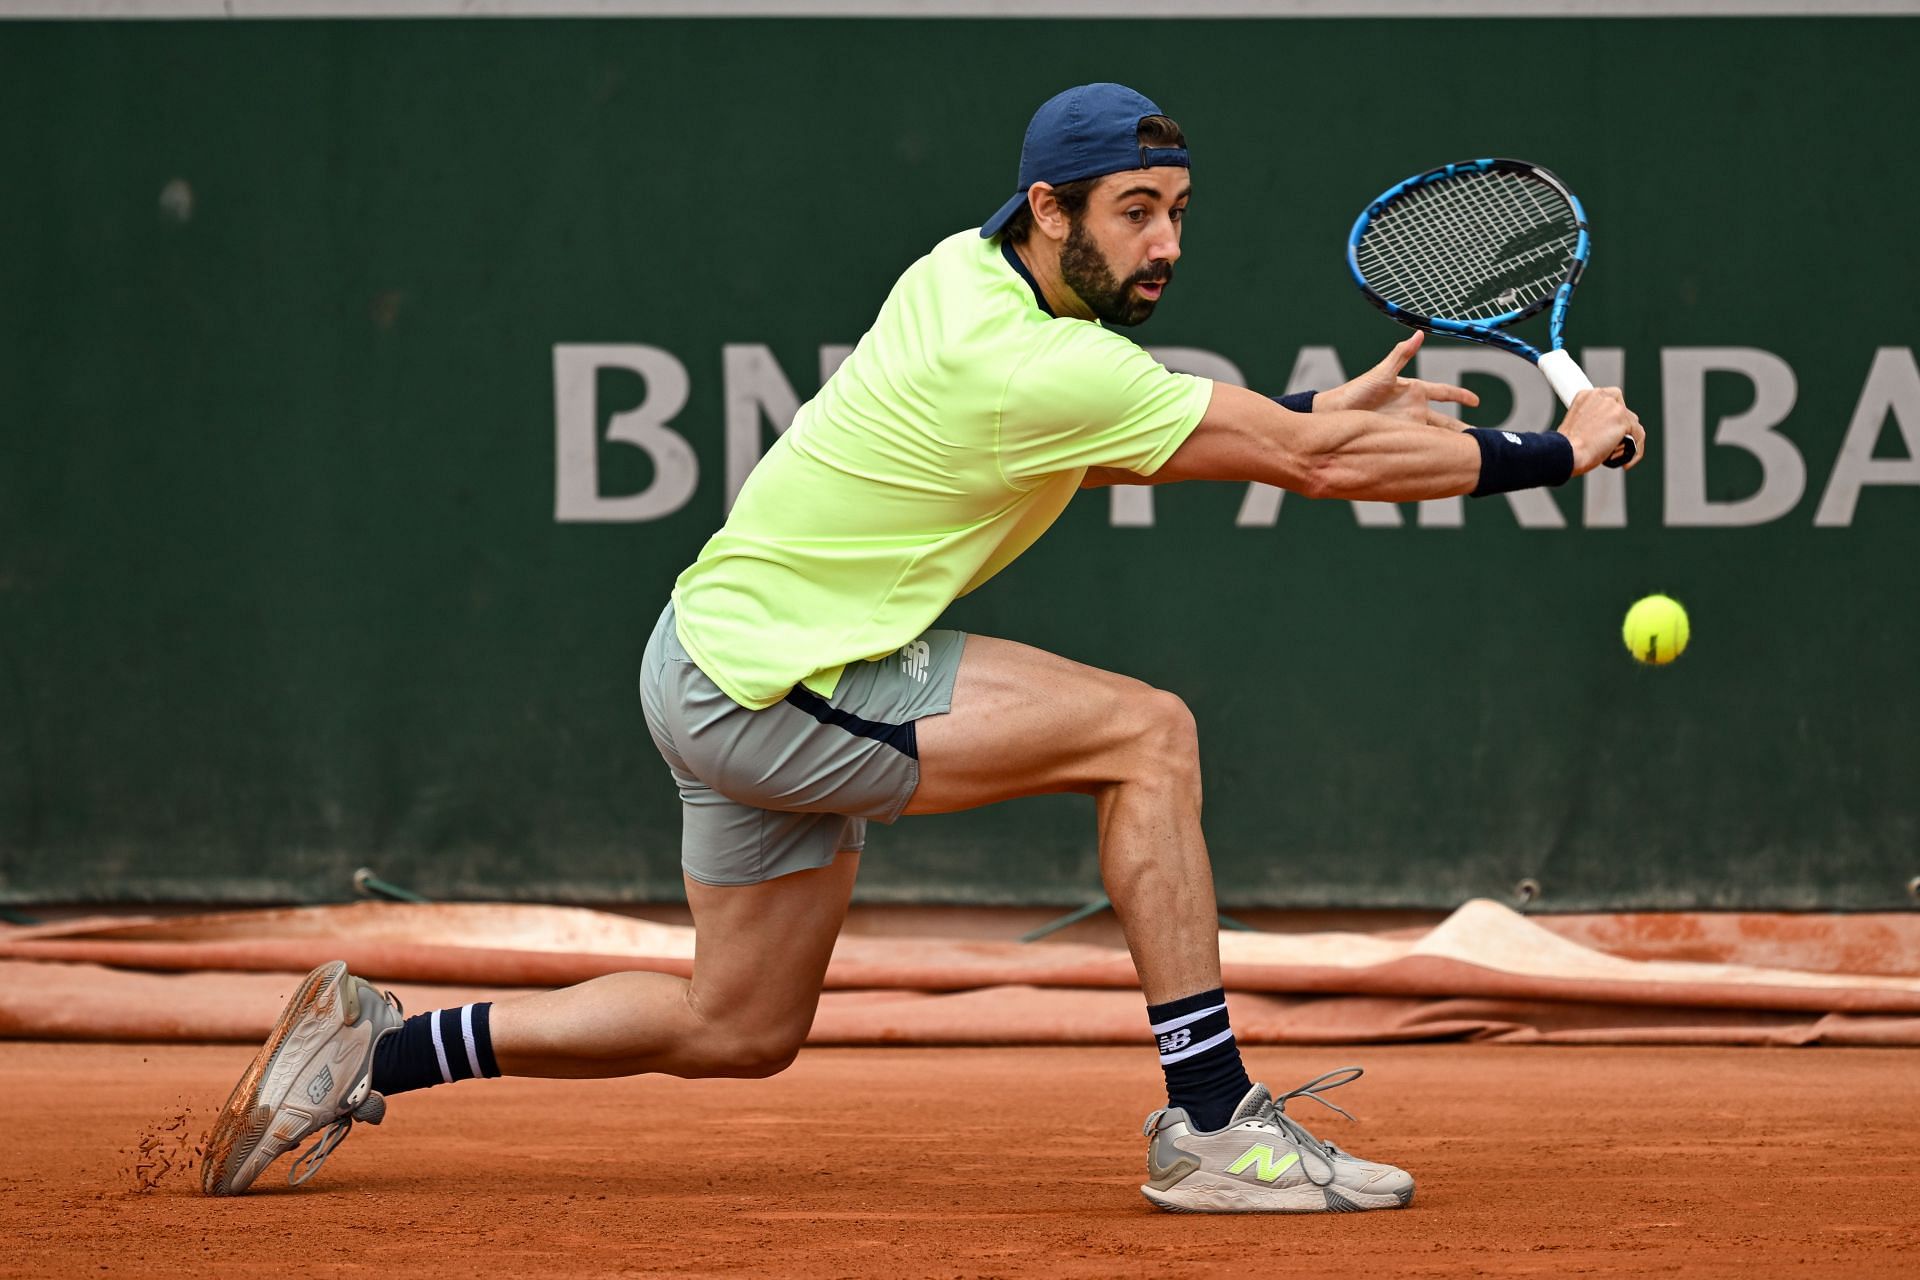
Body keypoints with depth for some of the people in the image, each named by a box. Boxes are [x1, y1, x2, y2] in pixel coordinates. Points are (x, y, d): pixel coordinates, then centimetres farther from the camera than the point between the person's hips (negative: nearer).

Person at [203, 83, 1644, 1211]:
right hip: (764, 687, -10)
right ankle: (1212, 1121, -15)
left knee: (741, 1030, 20)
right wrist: (1559, 452, -14)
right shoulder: (1041, 368, -25)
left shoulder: (965, 268, 2)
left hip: (729, 667, 10)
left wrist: (1323, 412, 10)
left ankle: (377, 1050, 23)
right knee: (1147, 730, -16)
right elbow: (1316, 465, -22)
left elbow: (1097, 443, 19)